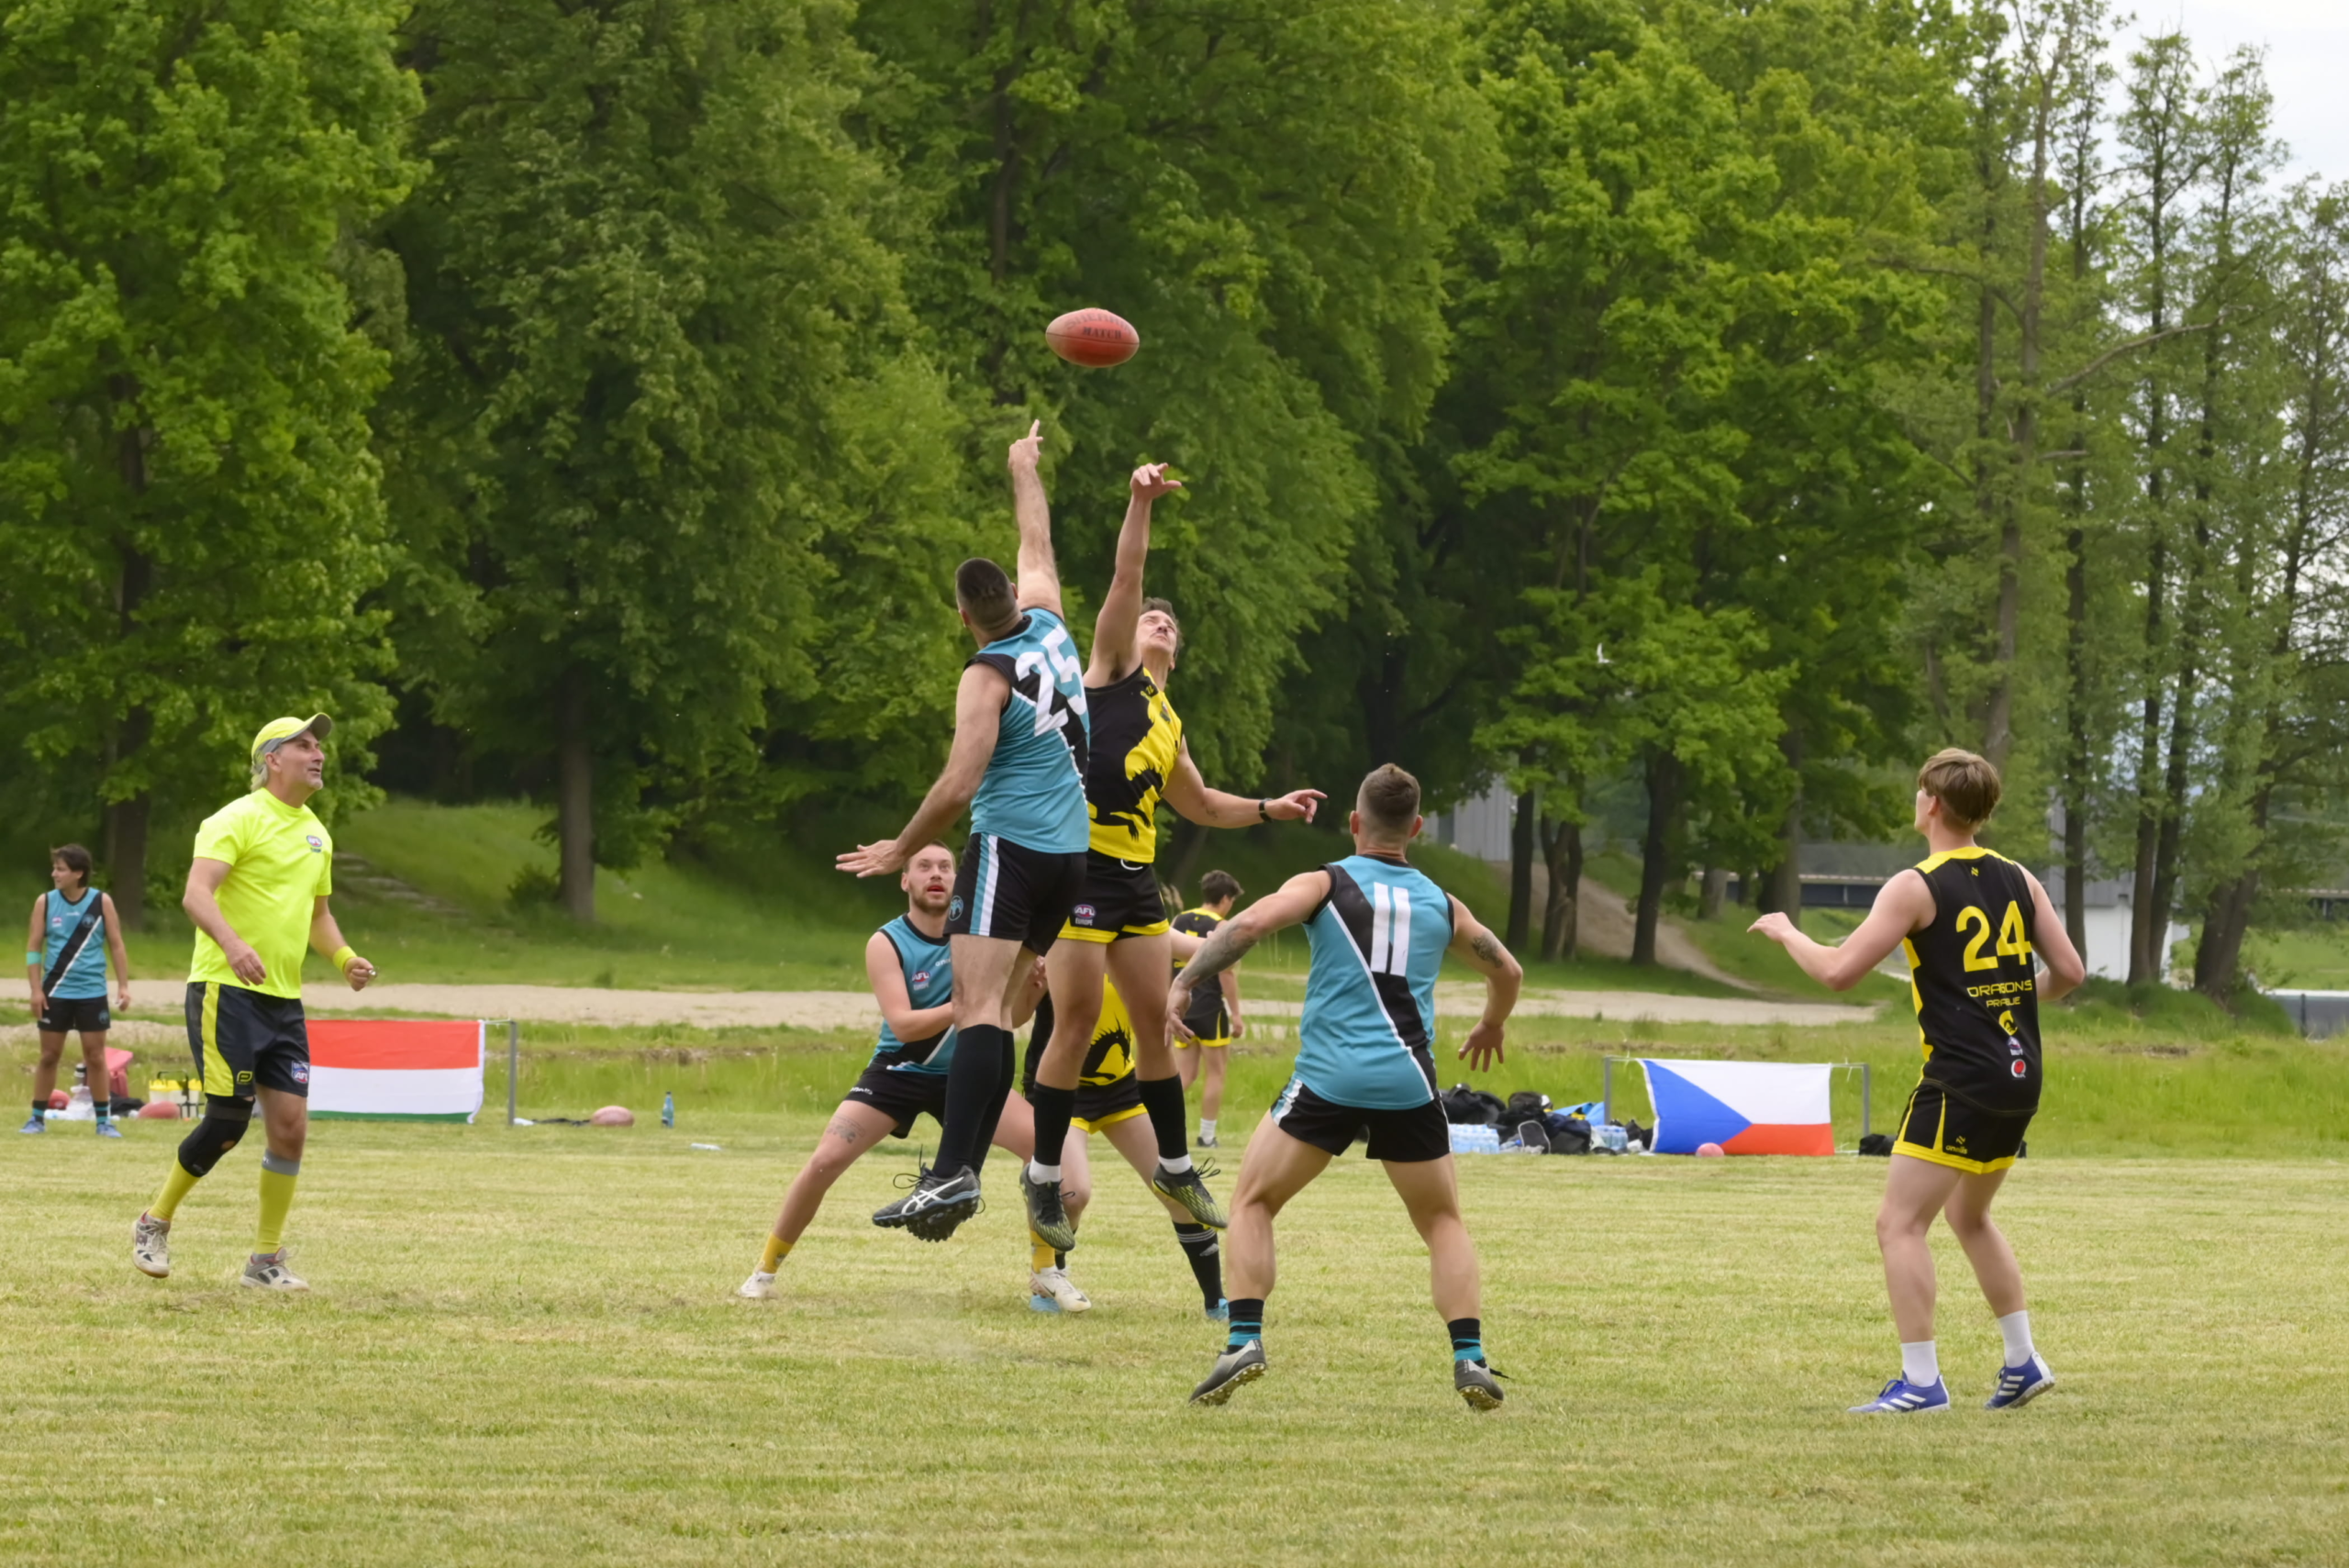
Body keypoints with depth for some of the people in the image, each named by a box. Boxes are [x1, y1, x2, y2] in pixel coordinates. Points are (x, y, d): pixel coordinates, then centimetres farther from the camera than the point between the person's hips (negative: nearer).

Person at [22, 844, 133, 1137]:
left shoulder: (101, 902, -2)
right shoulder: (45, 903, 0)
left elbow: (116, 946, 3)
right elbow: (33, 948, 2)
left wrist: (123, 986, -3)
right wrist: (36, 989, -6)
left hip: (92, 992, -1)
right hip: (55, 992, 1)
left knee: (95, 1057, 0)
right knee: (49, 1056, 4)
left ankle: (104, 1120, 7)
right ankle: (38, 1118, 13)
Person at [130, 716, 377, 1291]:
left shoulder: (317, 834, 17)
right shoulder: (239, 820, -8)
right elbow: (196, 893, -20)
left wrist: (345, 958, 11)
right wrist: (233, 944, -38)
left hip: (284, 1001, 7)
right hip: (226, 990, -7)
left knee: (290, 1124, -1)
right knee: (229, 1120, -10)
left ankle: (267, 1260, 8)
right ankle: (154, 1224, 11)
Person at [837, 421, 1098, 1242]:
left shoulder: (988, 676, -11)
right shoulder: (1049, 628, 8)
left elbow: (958, 785, -17)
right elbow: (1037, 544, 27)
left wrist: (902, 851, -5)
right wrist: (1024, 466, 42)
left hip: (1009, 848, -8)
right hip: (1071, 854, 8)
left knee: (978, 1009, -18)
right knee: (996, 1011, 8)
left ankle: (953, 1173, -33)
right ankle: (962, 1170, 1)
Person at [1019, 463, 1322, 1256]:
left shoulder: (1168, 727, 23)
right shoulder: (1111, 670, 7)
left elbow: (1203, 806, 36)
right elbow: (1126, 577, -5)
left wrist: (1269, 808, 27)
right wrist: (1140, 504, -13)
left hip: (1136, 877, 7)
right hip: (1079, 861, -7)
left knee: (1156, 1022, 8)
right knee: (1078, 1022, -7)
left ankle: (1175, 1166, 20)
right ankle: (1043, 1174, 1)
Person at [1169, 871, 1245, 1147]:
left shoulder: (1179, 922, 9)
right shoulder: (1220, 927, -9)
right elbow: (1227, 972, -13)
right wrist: (1235, 1014, -10)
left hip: (1182, 1005, 6)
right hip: (1210, 1006, -6)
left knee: (1185, 1074, 11)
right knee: (1215, 1072, 7)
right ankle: (1207, 1135, 9)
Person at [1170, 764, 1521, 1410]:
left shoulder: (1326, 884, 6)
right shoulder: (1441, 904, 17)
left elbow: (1250, 923, -12)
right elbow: (1507, 972, 31)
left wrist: (1184, 982, -5)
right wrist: (1490, 1027, 51)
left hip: (1329, 1075, -2)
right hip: (1409, 1080, 2)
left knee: (1252, 1203, 12)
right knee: (1444, 1223, 17)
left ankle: (1245, 1339, -5)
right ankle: (1469, 1358, 1)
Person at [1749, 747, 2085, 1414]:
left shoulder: (1916, 887, -9)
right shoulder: (2018, 880, 9)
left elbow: (1839, 971, -11)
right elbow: (2069, 971, 9)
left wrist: (1786, 933, 6)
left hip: (1961, 1079, -8)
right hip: (2020, 1077, 8)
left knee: (1900, 1224, -3)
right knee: (1969, 1215, 24)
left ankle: (1921, 1380, -10)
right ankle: (2023, 1361, 23)